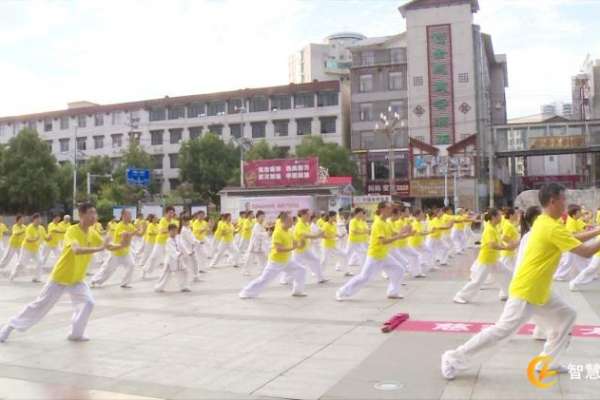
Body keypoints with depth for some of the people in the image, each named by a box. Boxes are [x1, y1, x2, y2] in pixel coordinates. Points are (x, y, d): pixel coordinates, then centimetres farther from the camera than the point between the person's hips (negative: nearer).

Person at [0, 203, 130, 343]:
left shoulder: (93, 233, -3)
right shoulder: (72, 231, -25)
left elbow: (108, 247, 1)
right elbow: (77, 250, -43)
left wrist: (122, 245, -18)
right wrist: (99, 248, -49)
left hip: (77, 280, 5)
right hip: (59, 278, -5)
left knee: (88, 303, -13)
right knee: (39, 306, 5)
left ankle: (76, 334, 4)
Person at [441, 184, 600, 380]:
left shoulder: (543, 221, 10)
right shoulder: (553, 228, -20)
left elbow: (570, 239, 21)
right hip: (526, 292, -10)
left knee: (567, 316, 17)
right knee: (502, 330, -8)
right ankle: (454, 359, -1)